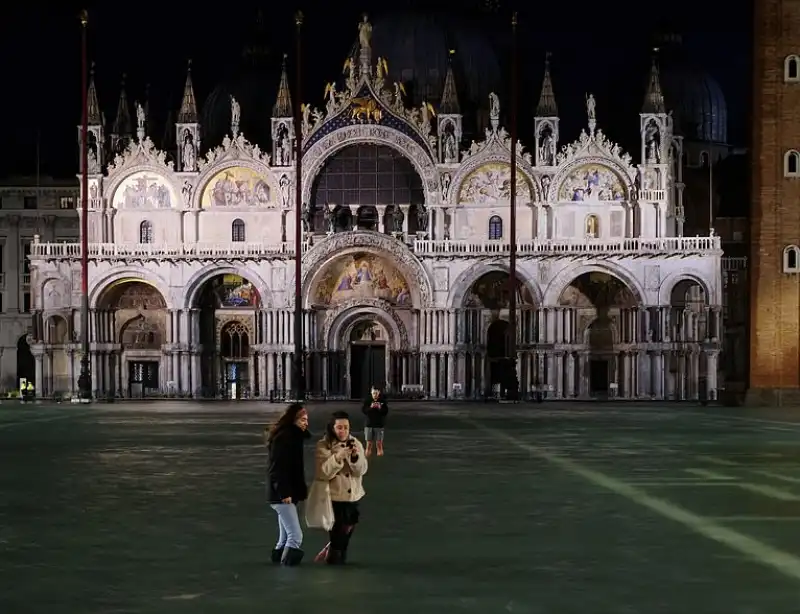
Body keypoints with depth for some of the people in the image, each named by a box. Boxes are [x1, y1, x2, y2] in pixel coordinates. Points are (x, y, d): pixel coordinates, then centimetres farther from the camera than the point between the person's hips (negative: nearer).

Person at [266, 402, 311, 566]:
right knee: (295, 536, -13)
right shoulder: (283, 437, -16)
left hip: (287, 493, 10)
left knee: (286, 537, 13)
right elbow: (277, 467, -21)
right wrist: (284, 492, -24)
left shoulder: (294, 436, 14)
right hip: (282, 494, -10)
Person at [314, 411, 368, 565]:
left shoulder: (356, 443, 3)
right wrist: (338, 457, -30)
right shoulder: (323, 446, -9)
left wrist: (355, 456, -24)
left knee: (347, 532, 15)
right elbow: (323, 473, -17)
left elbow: (361, 470, -5)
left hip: (353, 497, 4)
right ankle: (333, 558, 17)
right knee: (337, 533, -3)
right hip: (334, 497, -4)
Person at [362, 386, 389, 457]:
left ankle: (380, 453, 7)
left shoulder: (382, 400, -1)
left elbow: (386, 411, -2)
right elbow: (363, 410, -4)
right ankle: (367, 456, 8)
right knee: (369, 443, 1)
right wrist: (370, 407, -19)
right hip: (369, 424, 0)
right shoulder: (367, 400, -1)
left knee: (379, 443, -1)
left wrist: (380, 408, -20)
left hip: (379, 424, 0)